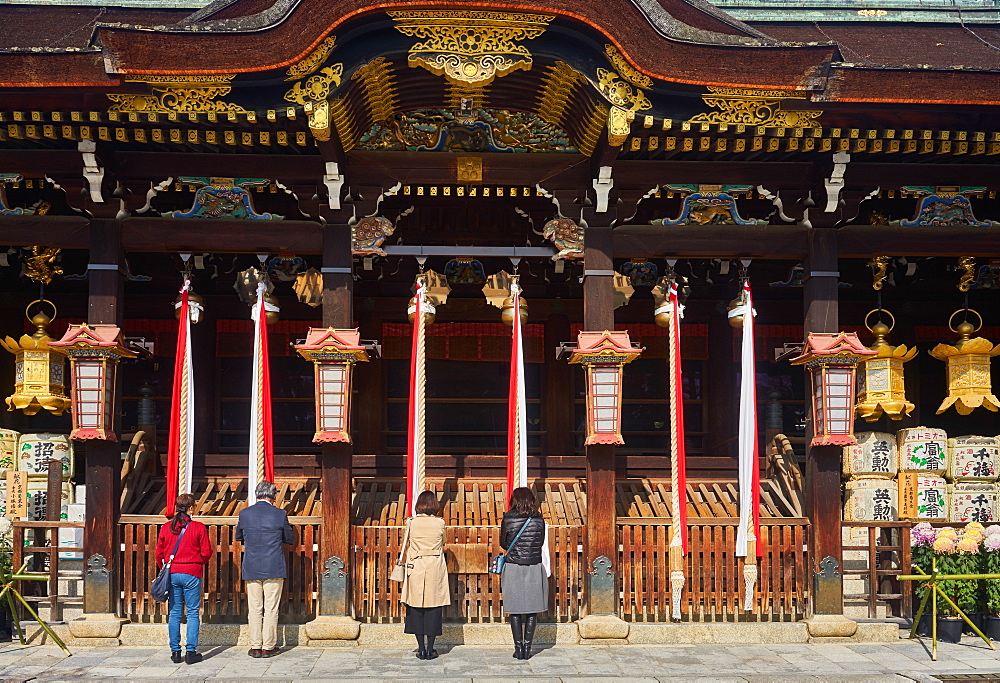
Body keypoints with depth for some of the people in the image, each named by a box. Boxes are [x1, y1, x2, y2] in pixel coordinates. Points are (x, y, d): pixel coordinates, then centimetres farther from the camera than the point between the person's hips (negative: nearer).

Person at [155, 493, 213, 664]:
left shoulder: (166, 527, 1)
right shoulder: (199, 527, -7)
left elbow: (159, 553, 6)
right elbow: (206, 552, -4)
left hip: (171, 573, 3)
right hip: (192, 573, -3)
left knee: (174, 613, 9)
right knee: (192, 613, 3)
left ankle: (175, 651, 10)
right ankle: (191, 652, 1)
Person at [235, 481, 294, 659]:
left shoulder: (244, 513, -2)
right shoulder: (280, 514, -7)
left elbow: (238, 537, 14)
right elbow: (290, 538, 5)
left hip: (251, 569, 2)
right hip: (274, 569, -2)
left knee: (255, 609, 9)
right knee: (271, 609, 5)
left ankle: (255, 647, 12)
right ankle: (268, 647, 9)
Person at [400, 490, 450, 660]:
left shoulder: (411, 523, -4)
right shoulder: (440, 523, -4)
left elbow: (408, 545, 9)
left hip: (415, 568, 0)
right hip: (435, 569, 0)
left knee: (416, 608, 7)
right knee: (433, 608, 6)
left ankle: (421, 649, 8)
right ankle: (430, 649, 7)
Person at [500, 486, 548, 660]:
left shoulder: (508, 518, -6)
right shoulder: (539, 519, -2)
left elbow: (503, 543, 4)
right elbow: (541, 542, 9)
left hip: (513, 567, -1)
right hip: (535, 567, 1)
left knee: (515, 611, 7)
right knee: (532, 610, 8)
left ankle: (518, 648, 7)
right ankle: (527, 648, 7)